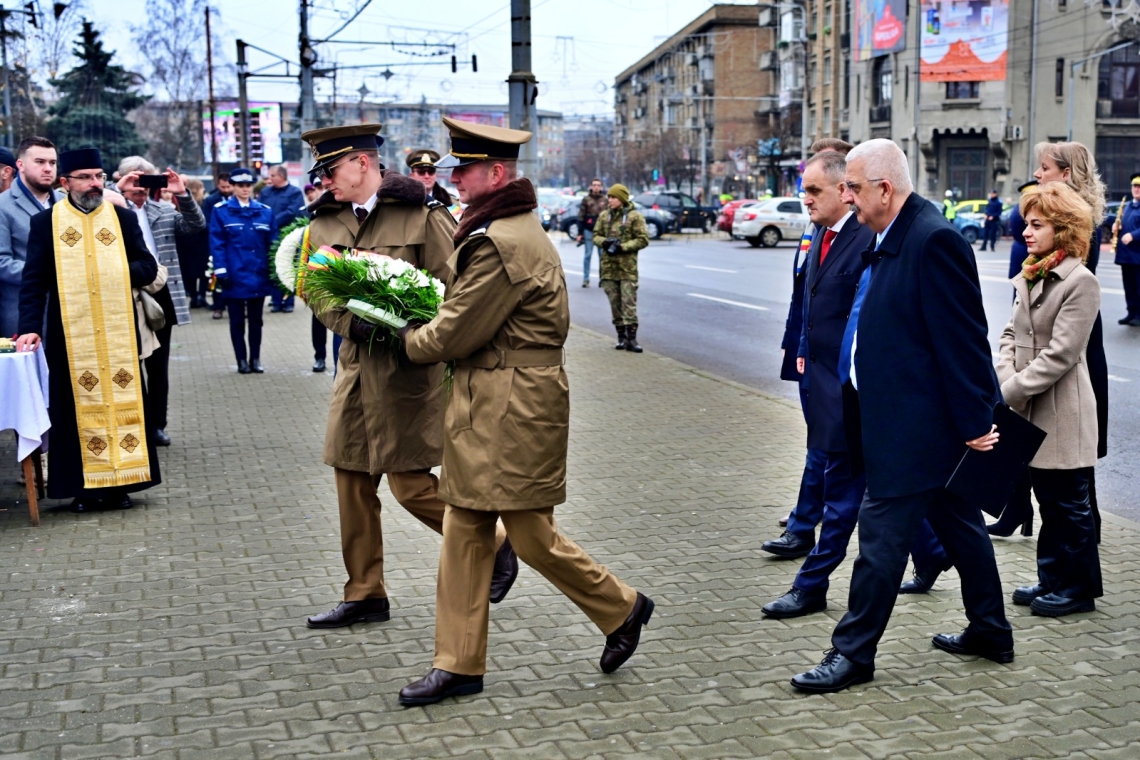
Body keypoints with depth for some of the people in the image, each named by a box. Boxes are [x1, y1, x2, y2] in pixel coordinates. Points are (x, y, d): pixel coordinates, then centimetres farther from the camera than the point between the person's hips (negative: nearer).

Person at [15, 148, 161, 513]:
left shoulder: (124, 218, 8)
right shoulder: (45, 222, 2)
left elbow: (148, 267, 8)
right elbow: (34, 280, -2)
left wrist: (119, 271, -11)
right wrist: (30, 327, -11)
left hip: (119, 332, 2)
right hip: (71, 335, -2)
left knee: (123, 402, 5)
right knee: (78, 407, 3)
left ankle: (121, 481, 13)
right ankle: (84, 486, 10)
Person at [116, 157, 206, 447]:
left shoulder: (164, 210, 11)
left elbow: (197, 225, 1)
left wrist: (183, 195, -12)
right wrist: (118, 191, -22)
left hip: (161, 294, 4)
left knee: (158, 365, 11)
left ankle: (156, 423, 19)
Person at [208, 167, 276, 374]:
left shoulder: (265, 211, 5)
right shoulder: (221, 211, -4)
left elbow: (272, 244, 5)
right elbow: (217, 243, -7)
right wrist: (221, 271, -13)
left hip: (258, 277, 3)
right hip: (235, 277, -2)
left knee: (256, 320, 11)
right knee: (237, 321, 8)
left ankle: (255, 359, 20)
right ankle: (242, 360, 17)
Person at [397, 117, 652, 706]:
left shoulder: (501, 242, -20)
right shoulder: (510, 228, 15)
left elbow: (456, 334, -16)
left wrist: (406, 338, 2)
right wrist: (423, 324, 4)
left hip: (513, 412, -11)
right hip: (486, 409, 11)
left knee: (532, 535, 1)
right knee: (464, 531, 10)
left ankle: (621, 608, 22)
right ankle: (459, 664, 18)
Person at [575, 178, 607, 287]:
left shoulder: (605, 199, 5)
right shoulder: (586, 199, 0)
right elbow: (581, 217, 0)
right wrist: (580, 233, -4)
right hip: (588, 230, -2)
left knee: (602, 255, 5)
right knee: (587, 255, 1)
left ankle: (602, 278, 12)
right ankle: (585, 279, 5)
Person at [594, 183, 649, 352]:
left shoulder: (634, 216, -4)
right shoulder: (604, 216, 9)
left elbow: (643, 240, -5)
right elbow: (596, 235, 15)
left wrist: (623, 247, -15)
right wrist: (604, 242, -8)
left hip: (628, 266, -4)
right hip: (608, 265, 4)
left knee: (629, 302, -6)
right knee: (614, 303, 7)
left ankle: (631, 338, -4)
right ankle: (621, 336, 15)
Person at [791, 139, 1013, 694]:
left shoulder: (934, 240, -20)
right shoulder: (891, 238, 10)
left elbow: (963, 338, -20)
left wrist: (974, 422, -19)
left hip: (917, 427, -10)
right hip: (910, 421, 10)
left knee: (881, 533, -3)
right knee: (957, 525, 19)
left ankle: (853, 653, 8)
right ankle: (990, 632, 33)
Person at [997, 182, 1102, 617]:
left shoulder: (1081, 283, -16)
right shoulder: (1031, 277, 8)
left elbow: (1059, 355, -20)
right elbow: (1012, 334, 9)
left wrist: (1009, 392, -20)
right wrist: (1004, 379, -10)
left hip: (1062, 413, -7)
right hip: (1031, 410, 8)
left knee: (1068, 503, 4)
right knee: (1047, 499, 17)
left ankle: (1079, 587, 18)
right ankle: (1052, 578, 29)